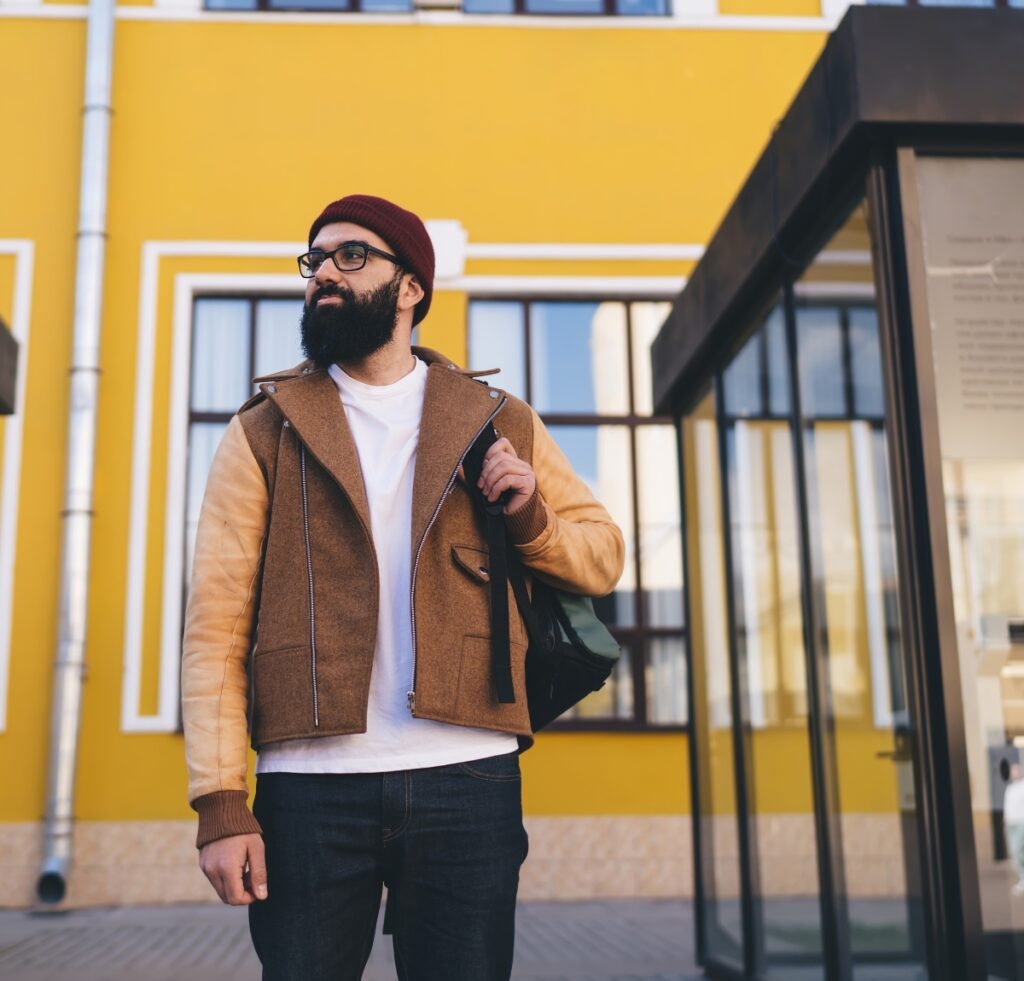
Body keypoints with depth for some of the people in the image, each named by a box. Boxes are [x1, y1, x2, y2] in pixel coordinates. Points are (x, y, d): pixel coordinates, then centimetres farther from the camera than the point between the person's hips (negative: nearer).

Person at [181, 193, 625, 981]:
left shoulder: (500, 424, 12)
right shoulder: (264, 432, 7)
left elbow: (604, 556, 16)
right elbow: (216, 626, 0)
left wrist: (530, 518, -6)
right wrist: (219, 802, -9)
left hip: (469, 778, 1)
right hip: (309, 785, -1)